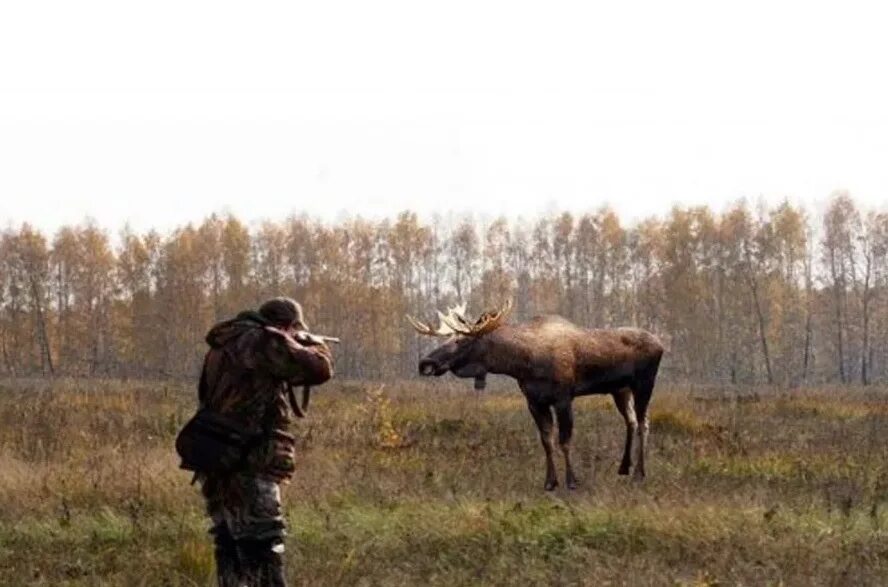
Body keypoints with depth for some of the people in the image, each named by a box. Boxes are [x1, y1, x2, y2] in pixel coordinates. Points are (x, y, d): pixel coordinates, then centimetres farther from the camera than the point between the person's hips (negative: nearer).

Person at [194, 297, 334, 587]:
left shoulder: (225, 345, 17)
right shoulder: (264, 341, -10)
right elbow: (318, 368, -12)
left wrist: (293, 347, 24)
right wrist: (314, 344, 10)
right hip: (245, 466, -9)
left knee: (231, 545, 15)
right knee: (264, 548, -9)